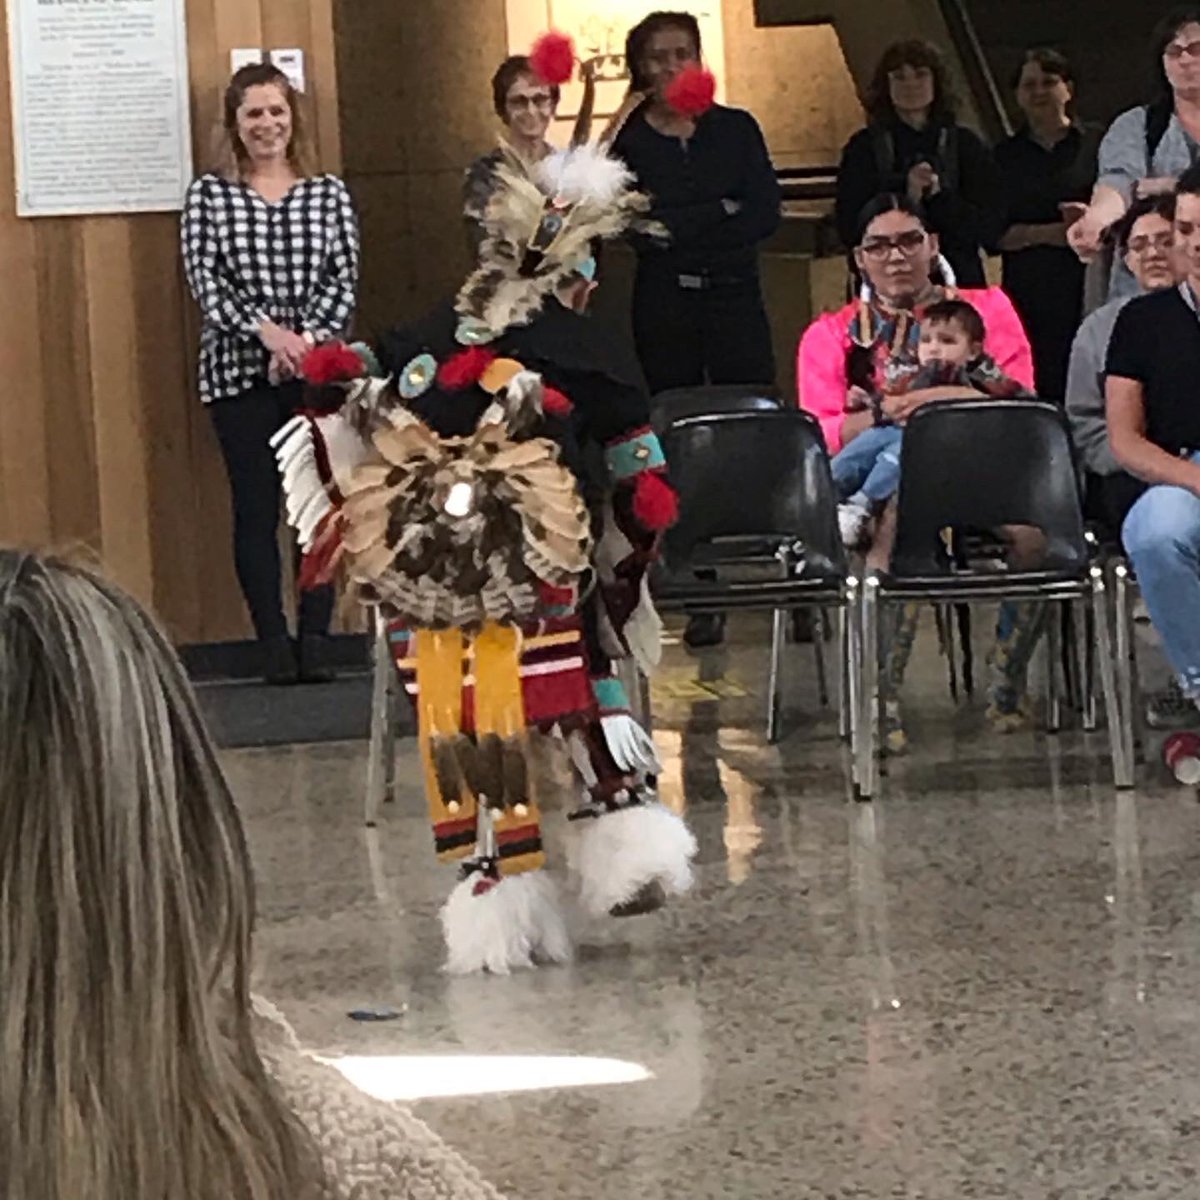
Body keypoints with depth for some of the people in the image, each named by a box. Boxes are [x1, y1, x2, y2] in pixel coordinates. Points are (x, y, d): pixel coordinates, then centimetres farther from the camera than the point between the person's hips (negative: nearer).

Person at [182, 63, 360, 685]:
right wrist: (265, 329, -16)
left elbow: (344, 280, 2)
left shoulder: (329, 193, 8)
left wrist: (306, 337, -13)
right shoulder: (208, 194, 4)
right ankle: (273, 640, 3)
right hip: (239, 371, -1)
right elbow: (204, 278, -4)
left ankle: (316, 637, 5)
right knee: (256, 507, -1)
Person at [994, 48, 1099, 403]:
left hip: (1087, 290, -1)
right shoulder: (1005, 155, 13)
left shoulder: (1095, 146, 9)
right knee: (1036, 387, -7)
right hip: (1028, 293, 1)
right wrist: (1045, 233, -10)